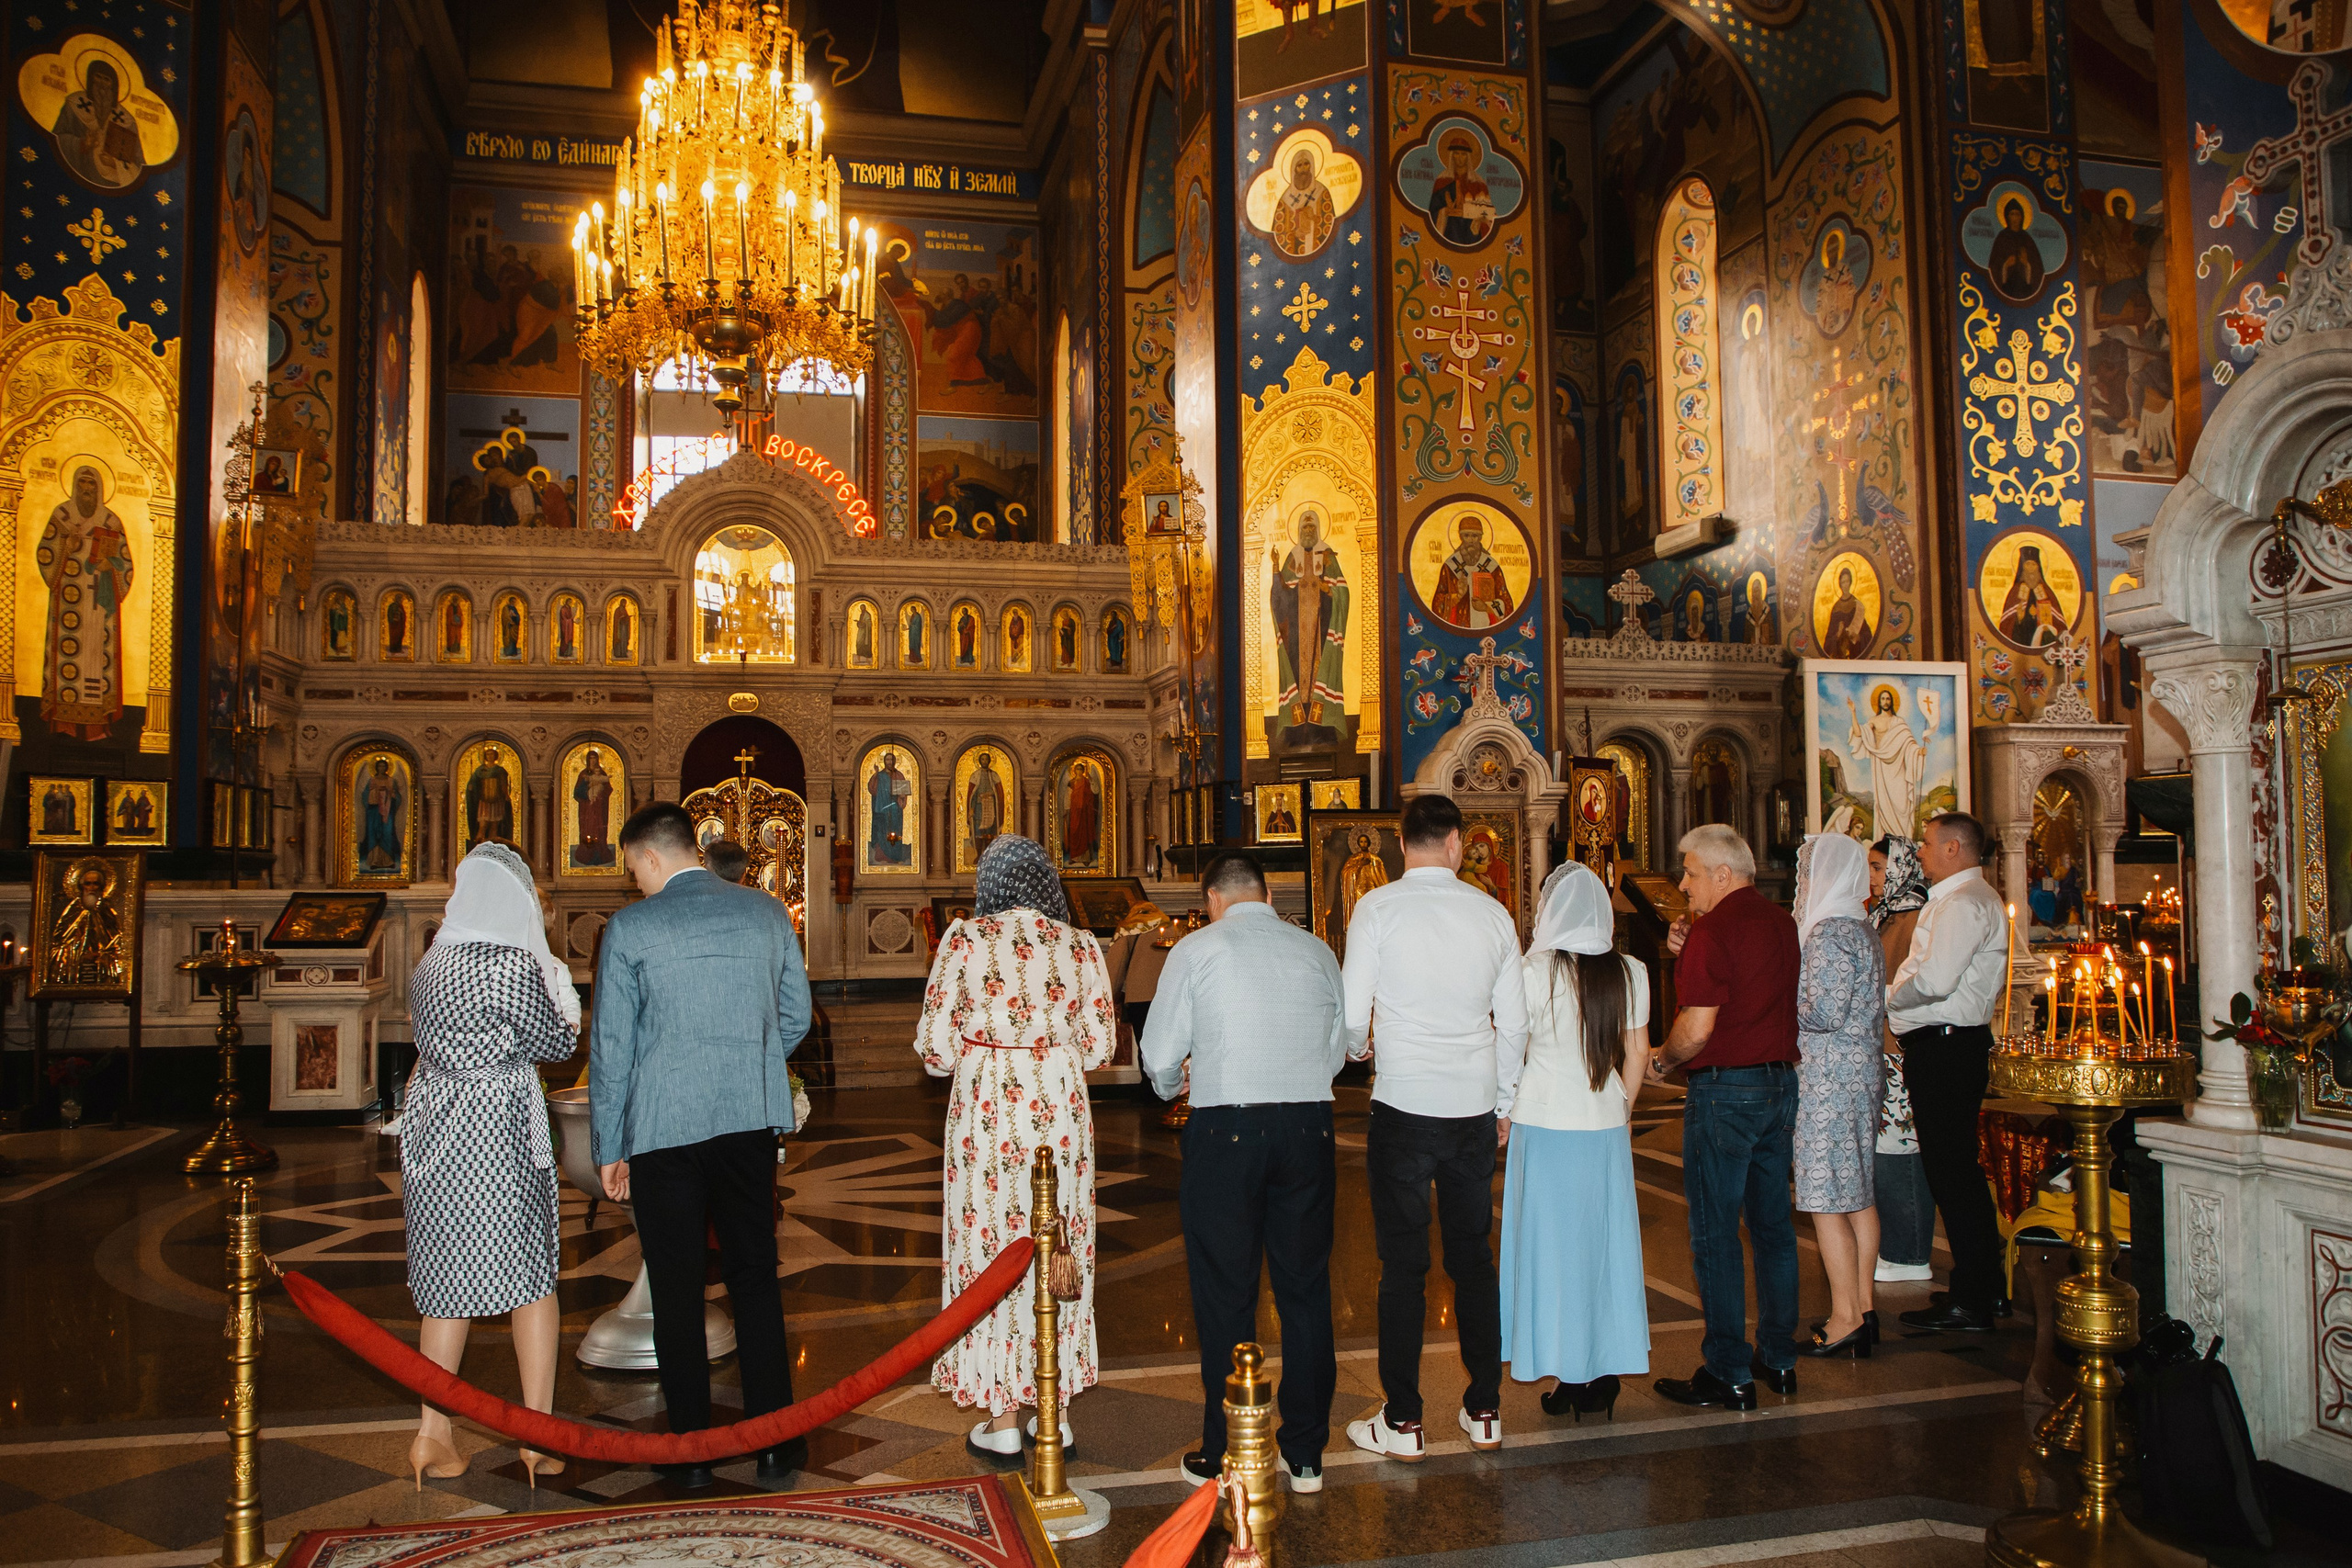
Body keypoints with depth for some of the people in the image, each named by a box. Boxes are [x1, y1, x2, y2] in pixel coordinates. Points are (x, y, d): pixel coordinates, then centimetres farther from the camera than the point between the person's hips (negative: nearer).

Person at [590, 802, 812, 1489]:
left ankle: (691, 1453, 15)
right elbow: (795, 1016, 9)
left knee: (677, 1290, 7)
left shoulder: (630, 927, -8)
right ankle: (775, 1439, 16)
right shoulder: (768, 913, 3)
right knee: (755, 1276, 13)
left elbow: (611, 1045, -5)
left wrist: (608, 1148, 3)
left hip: (663, 1127, -3)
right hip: (751, 1121, 3)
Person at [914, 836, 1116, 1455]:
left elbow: (934, 1046, -5)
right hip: (1060, 1110, 2)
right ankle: (1058, 1411, 21)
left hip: (986, 1109, -2)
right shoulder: (1081, 946, 2)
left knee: (989, 1244, 8)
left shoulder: (965, 938, -4)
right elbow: (1099, 1047, 4)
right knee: (1058, 1248, 12)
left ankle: (1001, 1419, 14)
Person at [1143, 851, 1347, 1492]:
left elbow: (1161, 1056, -1)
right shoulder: (1318, 951, 8)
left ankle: (1224, 1455, 15)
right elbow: (1338, 1051, 15)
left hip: (1225, 1132, -3)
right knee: (1306, 1289, 13)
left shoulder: (1196, 949, -2)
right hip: (1309, 1126, 3)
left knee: (1225, 1295, 7)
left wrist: (1173, 1084, 21)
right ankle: (1306, 1455, 22)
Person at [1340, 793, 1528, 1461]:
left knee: (1403, 1264, 4)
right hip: (1475, 1107, 3)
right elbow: (1514, 1023, 8)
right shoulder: (1493, 913, 3)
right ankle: (1484, 1411, 23)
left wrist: (1358, 1049, 17)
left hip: (1403, 1105, -3)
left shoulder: (1378, 908, -8)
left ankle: (1402, 1424, 11)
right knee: (1474, 1259, 14)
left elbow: (1352, 1013, -7)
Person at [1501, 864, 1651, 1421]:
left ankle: (1569, 1379, 11)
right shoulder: (1630, 973, -1)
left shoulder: (1535, 970, -12)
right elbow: (1638, 1051, 6)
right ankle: (1605, 1377, 20)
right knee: (1605, 1242, 13)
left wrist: (1505, 1109, 7)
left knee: (1553, 1246, 6)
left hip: (1545, 1125, -3)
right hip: (1606, 1127, 4)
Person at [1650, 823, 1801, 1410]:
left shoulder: (1713, 928, -16)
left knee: (1715, 1234, 0)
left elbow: (1697, 1028, -20)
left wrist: (1660, 1059, -2)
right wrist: (1689, 954, 10)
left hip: (1724, 1088, -8)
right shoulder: (1782, 922, 9)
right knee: (1773, 1226, 15)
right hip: (1782, 1080, 8)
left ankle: (1728, 1374, 5)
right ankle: (1778, 1358, 24)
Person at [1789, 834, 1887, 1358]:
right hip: (1863, 1073, 10)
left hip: (1830, 1079, -10)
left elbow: (1823, 1013, -22)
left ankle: (1845, 1320, 1)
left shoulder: (1829, 932, -17)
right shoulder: (1862, 928, 13)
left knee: (1826, 1200, -4)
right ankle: (1862, 1309, 20)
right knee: (1858, 1194, 13)